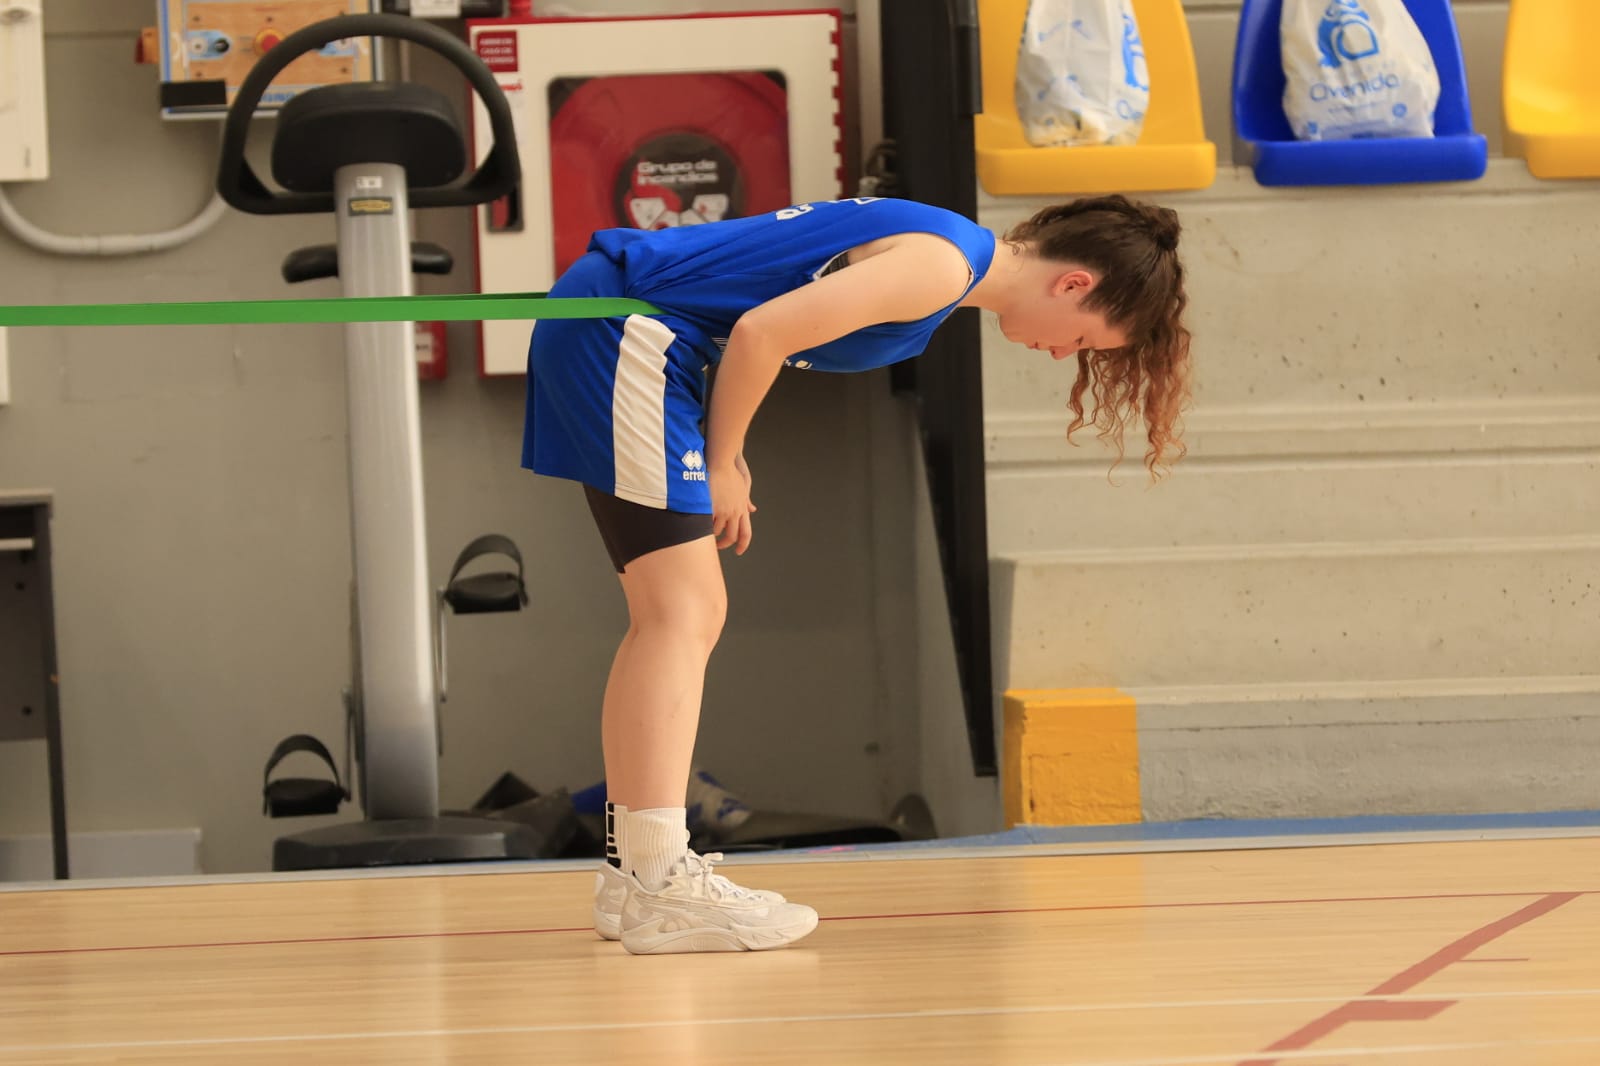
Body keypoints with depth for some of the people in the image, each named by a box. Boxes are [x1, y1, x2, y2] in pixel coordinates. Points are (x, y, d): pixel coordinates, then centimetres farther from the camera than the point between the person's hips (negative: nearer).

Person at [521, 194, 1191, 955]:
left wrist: (724, 455, 9)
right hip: (619, 326, -10)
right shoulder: (943, 265, -16)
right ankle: (661, 889, -17)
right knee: (681, 613, -13)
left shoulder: (945, 253, 15)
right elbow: (762, 332, -22)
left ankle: (631, 870, 14)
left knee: (678, 616, 11)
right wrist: (720, 465, -8)